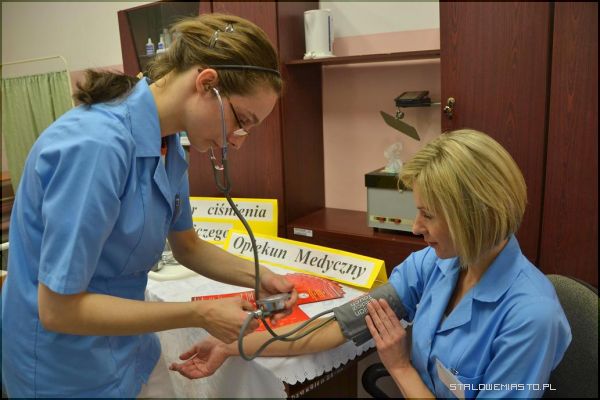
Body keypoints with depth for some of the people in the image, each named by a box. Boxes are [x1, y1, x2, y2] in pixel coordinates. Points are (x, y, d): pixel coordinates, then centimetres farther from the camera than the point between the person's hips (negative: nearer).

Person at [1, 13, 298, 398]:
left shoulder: (168, 144, -4)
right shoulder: (96, 146, -30)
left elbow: (187, 247, 9)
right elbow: (57, 309, -26)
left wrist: (259, 277, -7)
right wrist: (201, 314, -23)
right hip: (70, 368, -7)